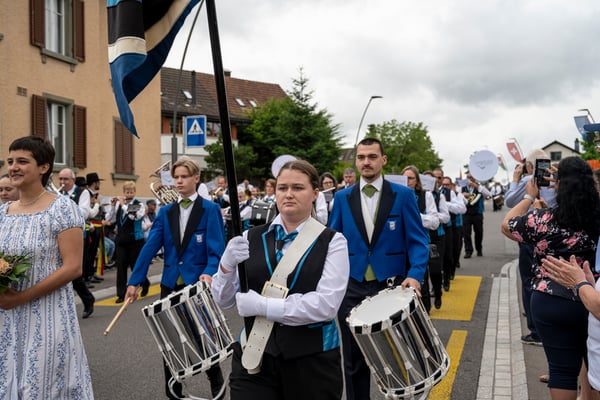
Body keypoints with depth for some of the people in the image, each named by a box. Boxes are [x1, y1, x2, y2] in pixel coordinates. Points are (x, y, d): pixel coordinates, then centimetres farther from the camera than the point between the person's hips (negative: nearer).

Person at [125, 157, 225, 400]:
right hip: (170, 284, 4)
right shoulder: (165, 212, 8)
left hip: (199, 284, -4)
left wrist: (209, 273, -30)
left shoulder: (210, 210, -4)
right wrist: (134, 281, -6)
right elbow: (149, 248, 1)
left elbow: (216, 249, -11)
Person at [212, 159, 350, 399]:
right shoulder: (252, 238, 4)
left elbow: (327, 304, -15)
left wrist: (263, 305, -17)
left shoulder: (332, 242, -3)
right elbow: (223, 300, 4)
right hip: (254, 356, 2)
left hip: (312, 360, -1)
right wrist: (227, 264, -15)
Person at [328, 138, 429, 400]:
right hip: (352, 288, 2)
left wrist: (415, 275, -20)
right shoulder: (342, 198, 4)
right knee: (354, 359, 11)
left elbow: (417, 241, -5)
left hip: (392, 286, -2)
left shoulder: (403, 195, -3)